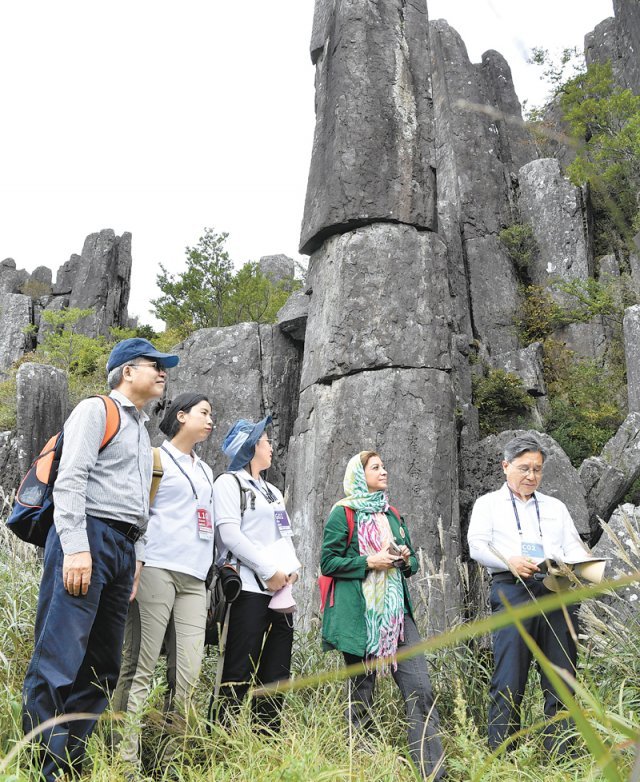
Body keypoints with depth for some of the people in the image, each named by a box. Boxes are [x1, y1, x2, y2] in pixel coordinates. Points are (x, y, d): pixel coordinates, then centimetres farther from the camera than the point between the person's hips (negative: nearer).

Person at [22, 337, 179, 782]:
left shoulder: (142, 432, 26)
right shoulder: (96, 410, 2)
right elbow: (70, 479, -10)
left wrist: (136, 560, 18)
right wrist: (76, 546, -20)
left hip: (123, 549, 8)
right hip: (88, 536, -8)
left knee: (102, 669, 6)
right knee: (60, 661, -11)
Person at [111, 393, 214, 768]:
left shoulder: (205, 472, 26)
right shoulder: (156, 458, 7)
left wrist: (216, 566, 20)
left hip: (194, 578, 6)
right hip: (157, 568, -6)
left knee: (189, 673, -4)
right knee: (139, 669, -8)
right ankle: (127, 758, -7)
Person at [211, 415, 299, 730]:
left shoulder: (272, 491, 25)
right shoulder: (229, 482, 0)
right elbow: (230, 534, -12)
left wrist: (292, 569, 2)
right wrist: (269, 571, -14)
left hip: (280, 591, 8)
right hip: (249, 589, -8)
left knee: (276, 675, 6)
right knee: (239, 674, -10)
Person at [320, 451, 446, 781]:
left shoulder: (392, 515, 20)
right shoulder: (343, 513, 2)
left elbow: (412, 562, 25)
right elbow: (328, 562, -4)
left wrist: (406, 560, 2)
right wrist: (369, 562, -14)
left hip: (396, 611, 5)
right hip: (359, 613, -5)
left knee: (419, 688, -5)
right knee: (361, 689, 2)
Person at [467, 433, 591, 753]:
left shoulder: (555, 507, 25)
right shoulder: (489, 503, 15)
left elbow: (573, 548, 16)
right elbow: (477, 546, 3)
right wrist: (510, 561, -16)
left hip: (557, 591, 4)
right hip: (513, 590, -3)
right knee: (509, 680, -8)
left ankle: (561, 756, 8)